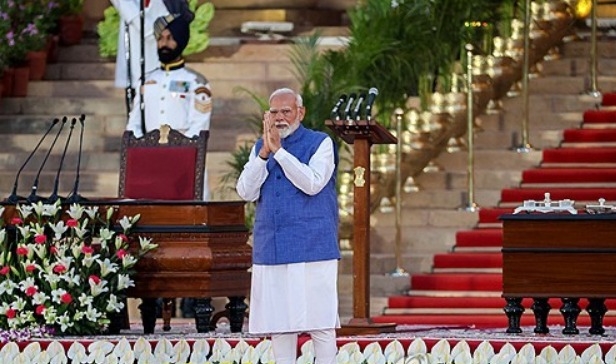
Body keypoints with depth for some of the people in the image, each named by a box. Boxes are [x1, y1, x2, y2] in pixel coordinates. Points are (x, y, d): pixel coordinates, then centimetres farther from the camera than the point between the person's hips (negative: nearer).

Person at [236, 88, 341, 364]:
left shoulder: (320, 143, 2)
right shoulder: (260, 148, 14)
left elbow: (312, 183, -14)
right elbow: (246, 192, 2)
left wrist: (278, 150, -14)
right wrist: (264, 153, -9)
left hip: (311, 247, -4)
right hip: (271, 249, 4)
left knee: (320, 323, -6)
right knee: (279, 323, 3)